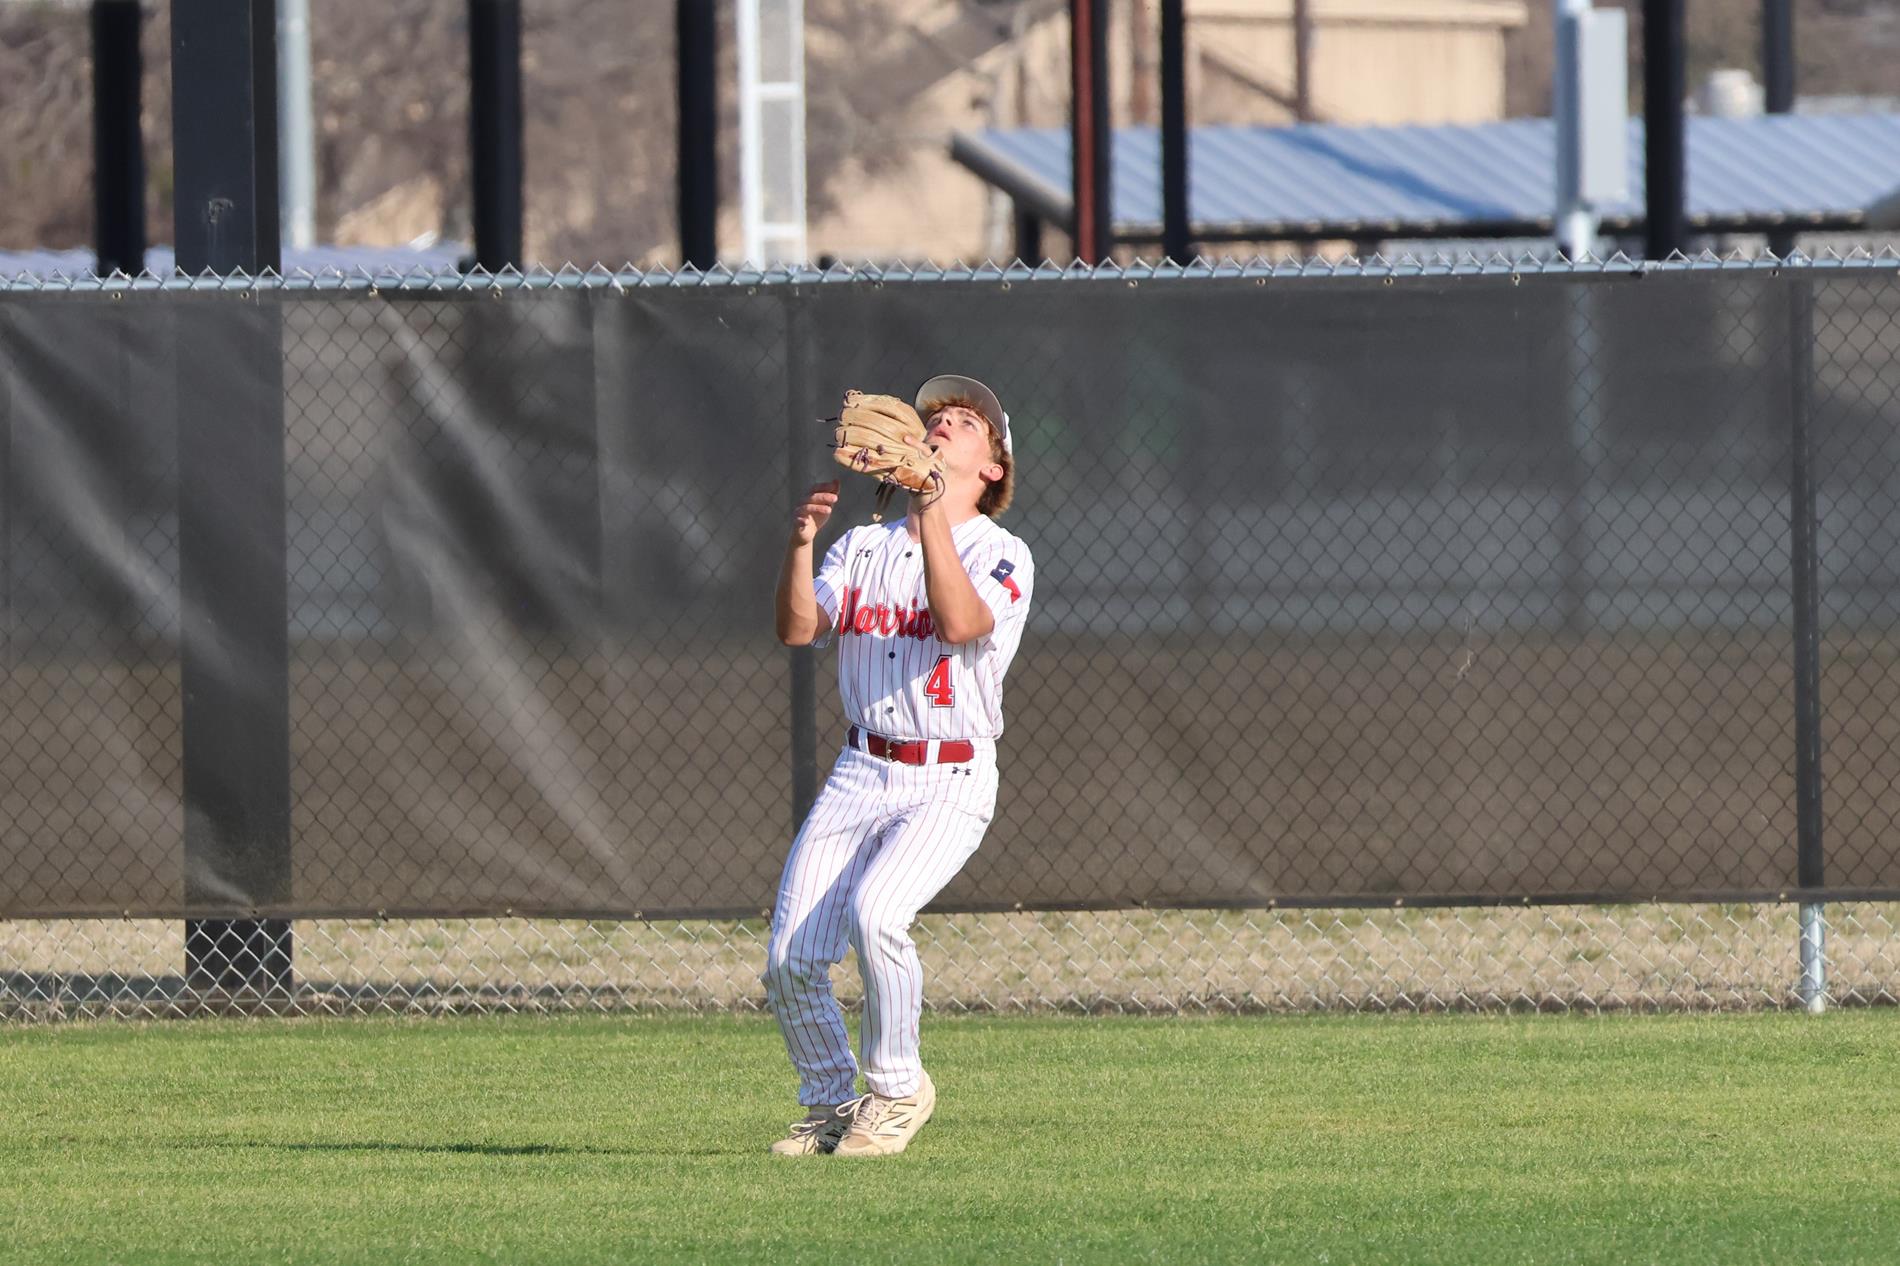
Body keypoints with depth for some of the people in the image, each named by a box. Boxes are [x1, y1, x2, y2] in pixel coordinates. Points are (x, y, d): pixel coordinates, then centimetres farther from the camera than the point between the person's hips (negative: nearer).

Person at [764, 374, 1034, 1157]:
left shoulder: (1000, 556, -2)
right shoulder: (864, 547, 13)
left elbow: (960, 622, -23)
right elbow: (798, 629, -2)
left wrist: (931, 509, -28)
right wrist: (800, 543, -18)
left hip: (950, 783, -5)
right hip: (859, 774, 5)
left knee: (874, 911, -30)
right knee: (791, 958, -7)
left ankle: (896, 1089, -10)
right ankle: (832, 1104, 17)